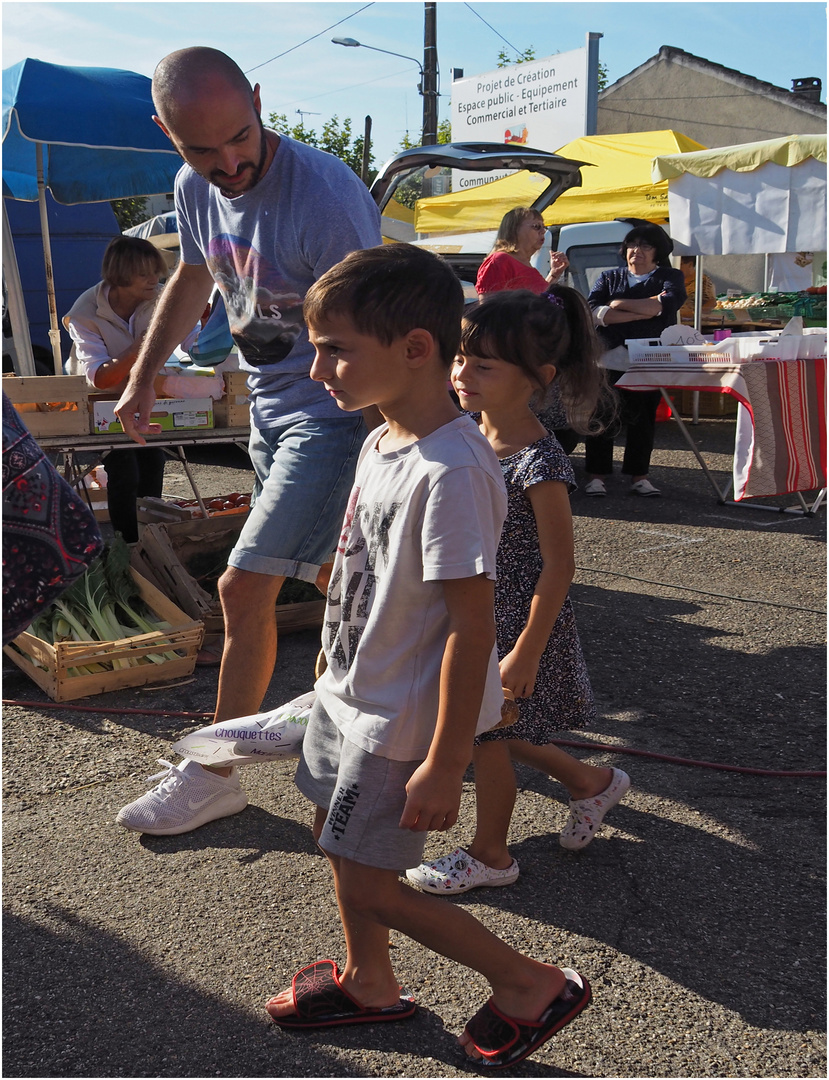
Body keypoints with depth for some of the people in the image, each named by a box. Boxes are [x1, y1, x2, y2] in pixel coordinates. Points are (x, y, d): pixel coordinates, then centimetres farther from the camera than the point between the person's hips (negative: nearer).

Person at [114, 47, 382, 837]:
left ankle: (213, 775, 8)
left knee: (244, 587, -9)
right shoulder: (195, 188, 0)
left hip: (338, 414, -8)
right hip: (269, 407, 8)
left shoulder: (326, 197, -25)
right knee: (329, 575, 18)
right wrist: (142, 378, 20)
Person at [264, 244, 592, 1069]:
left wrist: (444, 765, -24)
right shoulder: (382, 442, 0)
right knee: (336, 836, 23)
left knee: (369, 884, 3)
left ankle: (530, 984, 21)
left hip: (400, 720, -9)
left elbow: (472, 625, -28)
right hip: (350, 691, 9)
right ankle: (370, 983, 47)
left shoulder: (450, 472, -29)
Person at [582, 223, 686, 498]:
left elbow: (666, 305, -9)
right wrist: (642, 311, -9)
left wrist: (618, 304, -6)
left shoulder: (670, 277, 14)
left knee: (643, 417, 2)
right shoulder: (609, 278, 16)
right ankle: (596, 475, 4)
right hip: (609, 358, 1)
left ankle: (639, 476, 9)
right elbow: (593, 311, -3)